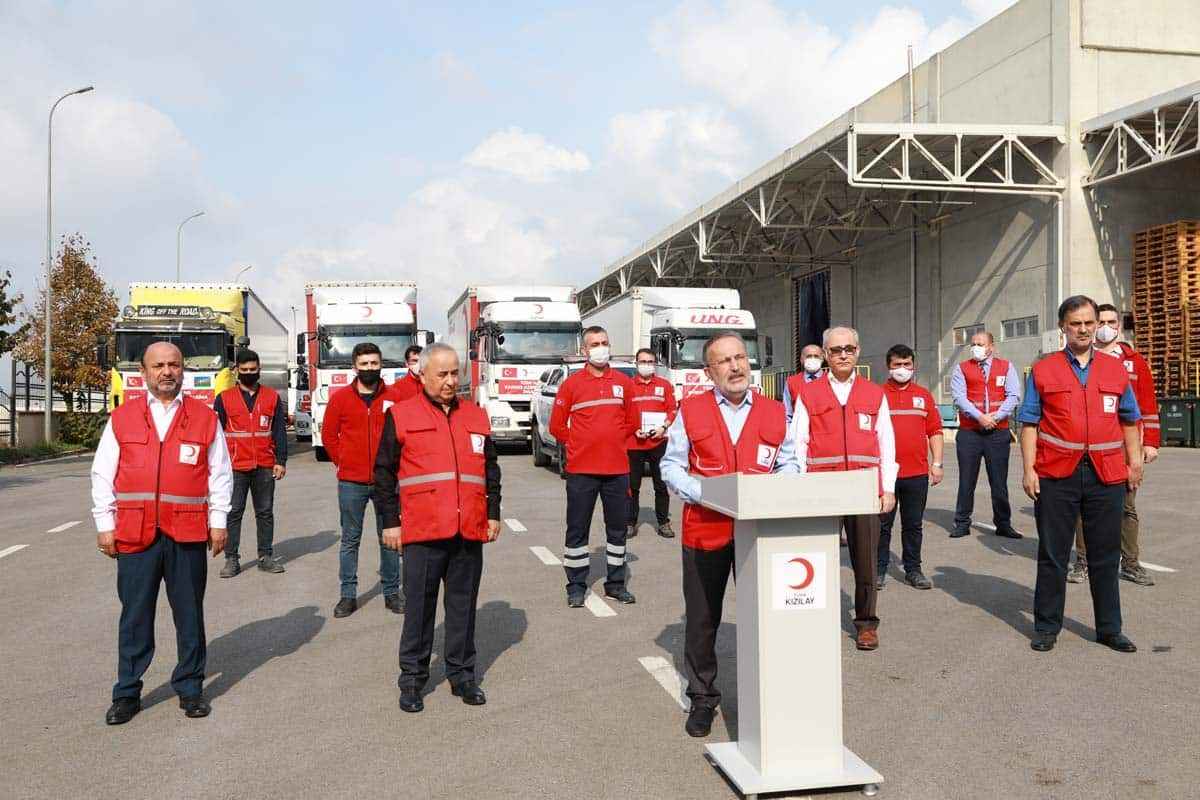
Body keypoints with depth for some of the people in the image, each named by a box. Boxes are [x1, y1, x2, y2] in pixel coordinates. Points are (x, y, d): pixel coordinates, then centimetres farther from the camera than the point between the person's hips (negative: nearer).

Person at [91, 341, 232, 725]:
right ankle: (127, 693, 19)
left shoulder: (205, 417, 6)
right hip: (134, 534, 0)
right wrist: (105, 525, 3)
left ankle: (190, 688, 21)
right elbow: (102, 475, 8)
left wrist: (218, 521, 3)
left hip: (188, 535, 0)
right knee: (135, 617, 7)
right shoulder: (121, 418, 6)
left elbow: (221, 473, 8)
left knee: (190, 614, 8)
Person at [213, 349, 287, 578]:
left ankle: (266, 556, 17)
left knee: (265, 512, 8)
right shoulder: (224, 398, 4)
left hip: (265, 467, 2)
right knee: (233, 513, 1)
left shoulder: (272, 397, 8)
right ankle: (231, 559, 8)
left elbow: (279, 431, 8)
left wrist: (281, 461, 2)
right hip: (235, 467, -1)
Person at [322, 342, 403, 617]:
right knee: (350, 540, 8)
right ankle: (348, 595, 16)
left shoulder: (393, 398, 0)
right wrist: (342, 461, 4)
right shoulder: (340, 398, 1)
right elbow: (328, 434, 8)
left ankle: (392, 592, 18)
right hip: (351, 482, 0)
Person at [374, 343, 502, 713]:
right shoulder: (401, 415, 2)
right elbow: (384, 473, 2)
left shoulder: (476, 416, 13)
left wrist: (493, 513, 13)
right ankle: (412, 677, 18)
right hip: (422, 531, -3)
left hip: (470, 531, 3)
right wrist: (390, 521, -1)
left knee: (463, 604, 11)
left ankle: (462, 674, 23)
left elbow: (491, 468, 19)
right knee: (419, 606, 4)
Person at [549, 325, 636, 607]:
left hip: (617, 468, 3)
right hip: (581, 470, -3)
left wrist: (614, 441, 11)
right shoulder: (572, 384, -3)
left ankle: (615, 583, 23)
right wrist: (578, 445, 4)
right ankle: (576, 586, 15)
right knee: (577, 529, 4)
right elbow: (557, 426, 2)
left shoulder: (623, 383, 5)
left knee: (617, 528, 10)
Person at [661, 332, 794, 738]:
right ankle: (703, 697, 23)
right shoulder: (690, 411, 3)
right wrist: (700, 492, -12)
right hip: (704, 529, -1)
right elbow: (671, 465, 4)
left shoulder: (775, 412, 8)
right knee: (702, 618, 8)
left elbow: (788, 463, 11)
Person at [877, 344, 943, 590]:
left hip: (918, 472, 2)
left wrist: (937, 463, 5)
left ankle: (913, 569, 20)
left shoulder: (923, 395, 11)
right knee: (882, 524, 5)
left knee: (913, 524, 10)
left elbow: (935, 431, 11)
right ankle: (879, 569, 14)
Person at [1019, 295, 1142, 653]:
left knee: (1105, 556, 11)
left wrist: (1134, 461, 6)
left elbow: (1129, 421, 15)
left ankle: (1109, 628, 24)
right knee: (1052, 555, 6)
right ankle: (1047, 627, 18)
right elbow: (1029, 423, 0)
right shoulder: (1042, 371, 2)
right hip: (1056, 476, -2)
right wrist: (1029, 469, -7)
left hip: (1106, 476, 2)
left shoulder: (1116, 370, 10)